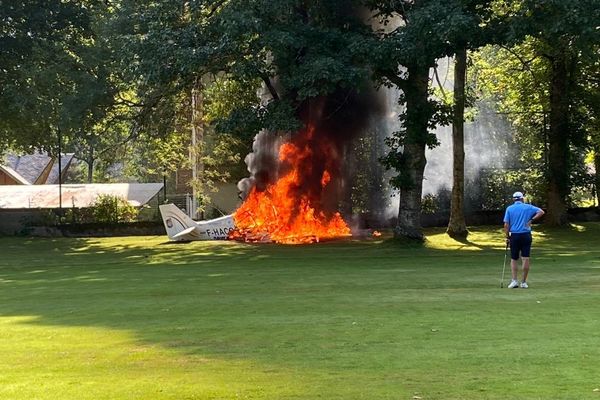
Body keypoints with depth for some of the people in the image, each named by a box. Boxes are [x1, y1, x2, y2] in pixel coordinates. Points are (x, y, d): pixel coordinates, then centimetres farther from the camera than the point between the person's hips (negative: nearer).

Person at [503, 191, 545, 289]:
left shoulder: (509, 208, 2)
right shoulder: (528, 207, 5)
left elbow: (506, 225, -3)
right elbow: (541, 212, -4)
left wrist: (507, 237, 4)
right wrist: (532, 220, -4)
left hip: (514, 236, 0)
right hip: (526, 235, 0)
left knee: (514, 259, 9)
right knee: (525, 259, 1)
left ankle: (514, 280, -3)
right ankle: (524, 282, 0)